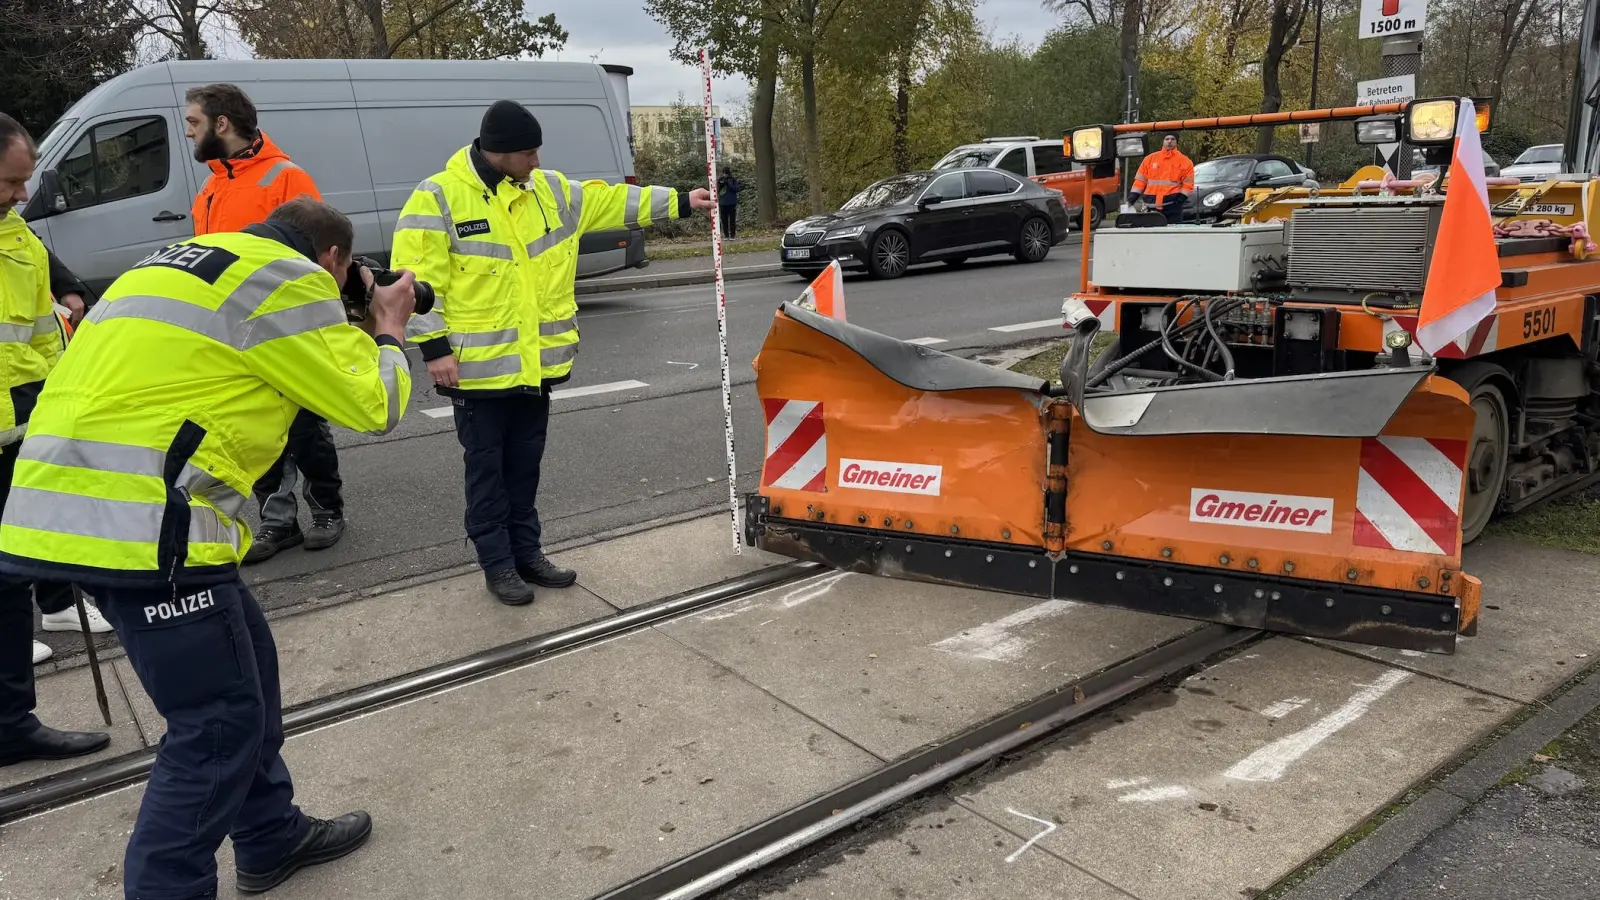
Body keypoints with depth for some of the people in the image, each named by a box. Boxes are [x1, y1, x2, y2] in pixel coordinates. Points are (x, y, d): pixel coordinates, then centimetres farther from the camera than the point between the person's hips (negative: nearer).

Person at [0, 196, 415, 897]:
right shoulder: (284, 274, -6)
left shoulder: (194, 261, 22)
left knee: (245, 668, 20)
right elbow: (372, 407, -3)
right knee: (220, 722, 0)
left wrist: (356, 332, 24)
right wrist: (389, 331, 15)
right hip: (137, 520, -10)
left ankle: (272, 839, 35)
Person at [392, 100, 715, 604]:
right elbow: (416, 280, -13)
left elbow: (610, 201, 17)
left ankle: (527, 553, 29)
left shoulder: (548, 189, 7)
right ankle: (498, 565, 17)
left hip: (535, 363, 6)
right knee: (487, 469, 6)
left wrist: (678, 202, 17)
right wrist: (434, 347, -17)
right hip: (479, 367, -6)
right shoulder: (438, 198, -11)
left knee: (525, 465, 16)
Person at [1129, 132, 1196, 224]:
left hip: (1173, 204, -2)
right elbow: (1140, 179, 12)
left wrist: (1182, 196, -11)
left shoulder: (1185, 161, 6)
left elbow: (1188, 183, 3)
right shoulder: (1150, 158, 12)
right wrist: (1134, 194, 3)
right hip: (1152, 203, 2)